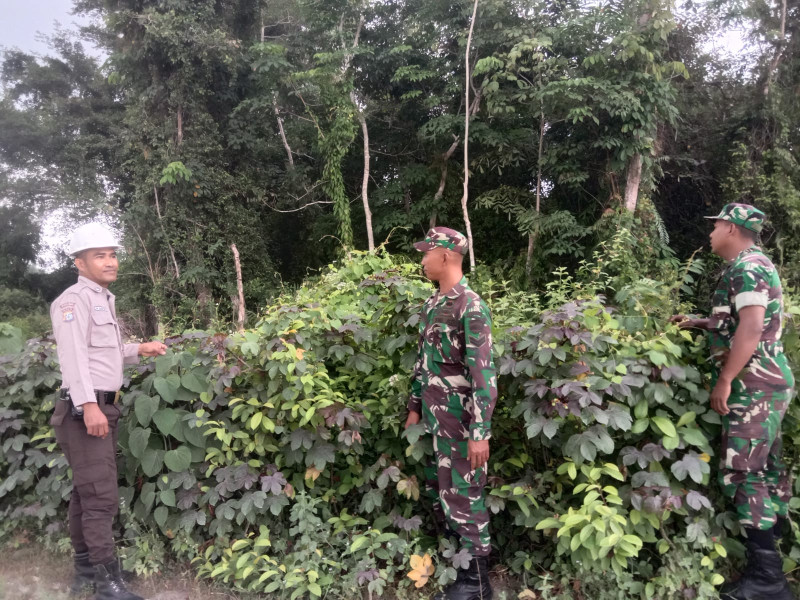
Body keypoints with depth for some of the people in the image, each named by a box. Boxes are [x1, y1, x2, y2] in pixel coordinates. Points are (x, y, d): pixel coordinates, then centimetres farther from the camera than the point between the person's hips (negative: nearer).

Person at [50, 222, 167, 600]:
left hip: (103, 406, 10)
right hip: (84, 409, -10)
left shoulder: (104, 299, 20)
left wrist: (139, 350, 15)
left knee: (85, 492, 15)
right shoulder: (75, 299, -10)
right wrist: (88, 405, -29)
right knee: (101, 497, -10)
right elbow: (74, 355, -21)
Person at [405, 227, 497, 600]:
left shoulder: (470, 306, -18)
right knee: (437, 490, 19)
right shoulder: (432, 305, 9)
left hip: (460, 421, -8)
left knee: (462, 496, 3)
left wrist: (480, 432, -23)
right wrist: (415, 407, 18)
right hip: (433, 418, 9)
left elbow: (483, 373, -21)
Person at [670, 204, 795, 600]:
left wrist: (723, 381, -22)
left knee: (742, 472, -10)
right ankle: (776, 546, 26)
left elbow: (751, 328, -25)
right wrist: (699, 323, 22)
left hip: (753, 384, -11)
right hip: (767, 381, 11)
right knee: (765, 468, 15)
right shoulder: (754, 265, 19)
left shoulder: (746, 267, -14)